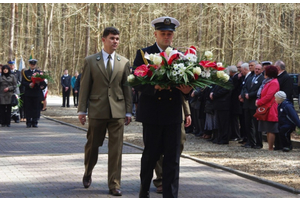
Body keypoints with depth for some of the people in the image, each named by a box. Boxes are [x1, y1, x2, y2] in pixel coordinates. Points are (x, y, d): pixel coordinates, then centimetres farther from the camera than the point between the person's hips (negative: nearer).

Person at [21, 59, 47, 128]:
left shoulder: (39, 72, 12)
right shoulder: (25, 72, 9)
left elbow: (43, 82, 5)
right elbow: (23, 82, 0)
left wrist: (39, 83, -17)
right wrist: (29, 85, -18)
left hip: (37, 93, 1)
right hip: (28, 94, -1)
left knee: (36, 108, -1)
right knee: (28, 108, -1)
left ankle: (35, 122, 6)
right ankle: (28, 123, 5)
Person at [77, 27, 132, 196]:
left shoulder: (124, 62, 7)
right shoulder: (91, 61, 3)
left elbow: (127, 87, 8)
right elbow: (85, 87, 3)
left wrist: (128, 111, 4)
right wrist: (82, 109, -1)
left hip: (118, 111, 1)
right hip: (97, 110, -1)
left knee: (116, 148, -1)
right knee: (93, 145, 10)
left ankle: (114, 184, 5)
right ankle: (88, 173, 35)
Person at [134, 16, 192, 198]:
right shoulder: (144, 54, 1)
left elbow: (186, 83, 7)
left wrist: (188, 89, -16)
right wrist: (153, 87, -26)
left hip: (173, 114, 2)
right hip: (152, 113, -2)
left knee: (172, 159, 2)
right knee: (151, 155, 8)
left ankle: (170, 196, 6)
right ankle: (144, 191, 28)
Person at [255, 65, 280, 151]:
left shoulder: (273, 83, -13)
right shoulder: (267, 82, 18)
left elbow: (268, 96, -19)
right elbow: (262, 94, 25)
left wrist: (259, 102, -9)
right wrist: (258, 100, 5)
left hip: (270, 111, -10)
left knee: (270, 130, -8)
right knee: (268, 131, 11)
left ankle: (270, 148, -7)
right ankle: (270, 147, 15)